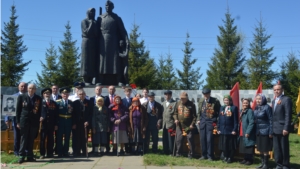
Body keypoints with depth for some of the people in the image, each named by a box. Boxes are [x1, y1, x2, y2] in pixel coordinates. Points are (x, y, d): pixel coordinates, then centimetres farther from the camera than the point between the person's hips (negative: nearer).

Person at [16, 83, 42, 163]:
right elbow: (18, 110, 2)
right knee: (23, 139, 1)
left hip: (34, 122, 2)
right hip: (24, 121, -1)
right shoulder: (21, 96, 2)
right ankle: (21, 156, 7)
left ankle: (30, 156, 12)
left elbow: (39, 111, 7)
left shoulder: (38, 98, 5)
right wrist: (18, 122, -2)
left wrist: (38, 121, 1)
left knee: (31, 140, 6)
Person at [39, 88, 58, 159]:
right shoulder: (41, 103, 4)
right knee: (42, 139, 1)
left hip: (51, 125, 2)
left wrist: (55, 124, 4)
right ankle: (42, 154, 7)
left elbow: (56, 115, 8)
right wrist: (40, 118, -20)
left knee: (50, 139, 5)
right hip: (43, 124, -2)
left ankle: (50, 153, 13)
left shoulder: (54, 103, 10)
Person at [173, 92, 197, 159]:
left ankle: (190, 154, 10)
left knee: (190, 139, -1)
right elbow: (175, 113, 14)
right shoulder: (178, 103, 7)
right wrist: (176, 119, -3)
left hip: (189, 126, -3)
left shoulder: (191, 105, -4)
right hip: (179, 126, 3)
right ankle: (178, 153, 19)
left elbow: (194, 116, -3)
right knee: (178, 139, 5)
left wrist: (192, 124, -11)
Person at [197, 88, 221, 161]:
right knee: (202, 139, 6)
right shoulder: (201, 101, 9)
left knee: (209, 139, -6)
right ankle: (204, 155, 17)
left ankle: (210, 156, 6)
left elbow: (219, 112, 0)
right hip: (202, 122, 4)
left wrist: (215, 120, -5)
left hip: (211, 123, -4)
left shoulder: (215, 101, -6)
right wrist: (198, 120, 9)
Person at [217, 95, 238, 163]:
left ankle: (230, 158, 15)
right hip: (223, 130, 5)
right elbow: (219, 119, 12)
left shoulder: (234, 108, -5)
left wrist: (234, 129, -12)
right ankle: (225, 156, 23)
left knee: (231, 145, 4)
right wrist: (218, 128, 7)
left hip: (230, 130, -5)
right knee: (223, 144, 10)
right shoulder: (222, 108, 11)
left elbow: (235, 120, -8)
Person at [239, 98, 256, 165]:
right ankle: (245, 159, 23)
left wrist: (248, 132, -22)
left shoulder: (250, 111, -12)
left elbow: (251, 123, -19)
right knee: (243, 147, 13)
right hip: (242, 133, 8)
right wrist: (239, 131, 13)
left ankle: (250, 160, 8)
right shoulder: (241, 111, 14)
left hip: (247, 133, -8)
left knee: (248, 147, -2)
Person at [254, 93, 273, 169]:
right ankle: (262, 163, 23)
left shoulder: (267, 107, -12)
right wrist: (255, 130, 8)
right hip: (258, 131, 7)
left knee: (265, 149, -1)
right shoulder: (256, 108, 8)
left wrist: (270, 132, -15)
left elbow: (271, 120, -13)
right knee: (260, 149, 12)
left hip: (265, 131, -7)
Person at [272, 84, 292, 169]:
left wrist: (286, 128, -20)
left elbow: (288, 115, -15)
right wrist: (271, 127, 10)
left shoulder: (286, 99, -9)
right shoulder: (274, 101, 17)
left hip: (282, 128, -7)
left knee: (284, 148, 2)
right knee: (276, 148, 11)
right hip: (275, 129, 7)